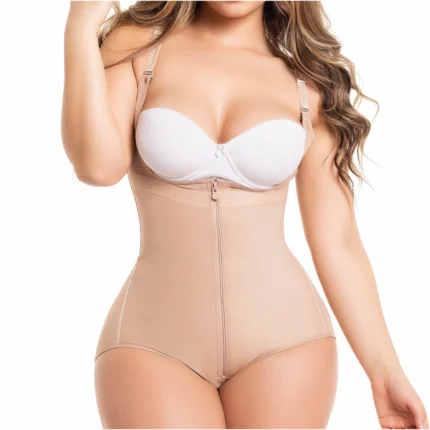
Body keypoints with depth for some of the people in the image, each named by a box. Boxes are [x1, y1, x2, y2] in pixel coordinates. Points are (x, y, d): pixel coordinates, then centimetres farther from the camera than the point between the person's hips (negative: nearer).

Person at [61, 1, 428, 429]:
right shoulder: (138, 44, 3)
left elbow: (337, 241, 3)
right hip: (153, 337, 0)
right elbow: (98, 165, -15)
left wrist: (384, 371, 2)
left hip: (282, 335, 1)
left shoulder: (308, 79, 3)